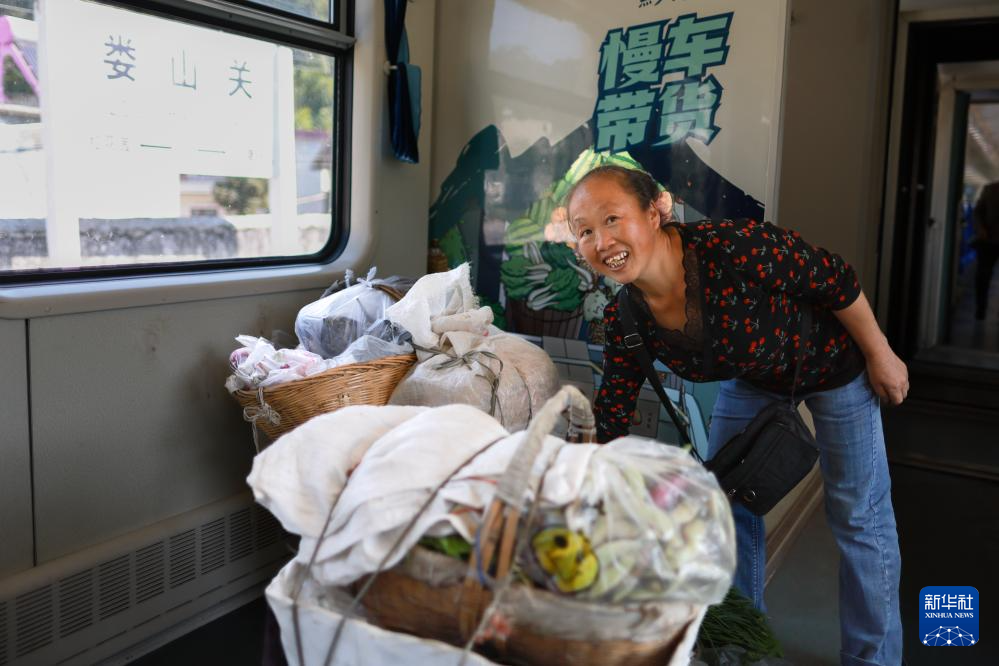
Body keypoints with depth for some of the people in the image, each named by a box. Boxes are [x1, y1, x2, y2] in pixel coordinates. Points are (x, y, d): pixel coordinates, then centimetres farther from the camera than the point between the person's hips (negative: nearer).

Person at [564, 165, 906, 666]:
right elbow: (610, 422, -14)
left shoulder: (738, 248, -40)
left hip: (833, 365, -4)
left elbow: (838, 282, -24)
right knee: (728, 498, 10)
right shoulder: (624, 321, -22)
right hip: (752, 377, 5)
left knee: (859, 517, 5)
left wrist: (880, 357, -11)